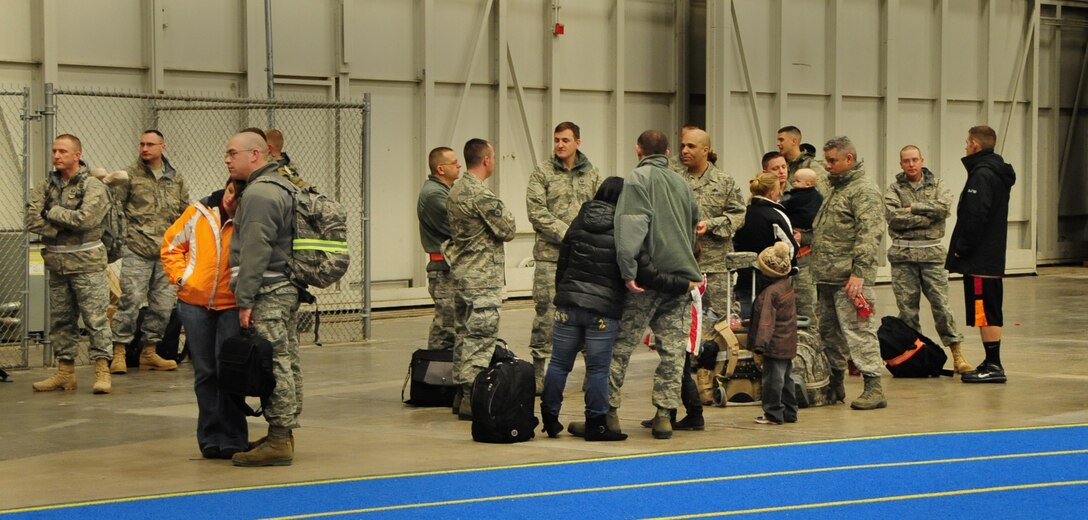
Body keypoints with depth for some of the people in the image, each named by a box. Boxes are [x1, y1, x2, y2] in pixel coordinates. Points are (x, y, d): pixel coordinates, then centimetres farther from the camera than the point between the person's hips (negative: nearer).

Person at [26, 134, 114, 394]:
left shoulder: (93, 187, -6)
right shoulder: (48, 184, 10)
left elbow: (85, 218, -21)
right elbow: (31, 218, 0)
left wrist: (51, 212, -10)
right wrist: (60, 229, -13)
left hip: (86, 264, -6)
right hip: (57, 263, 6)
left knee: (95, 318, -6)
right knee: (60, 320, 10)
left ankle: (102, 371, -4)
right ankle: (65, 372, 18)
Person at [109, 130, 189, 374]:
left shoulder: (176, 179, 13)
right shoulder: (130, 175, 0)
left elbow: (185, 213, 18)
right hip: (137, 251, -4)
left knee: (163, 304, 6)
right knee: (131, 301, -8)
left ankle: (149, 351, 17)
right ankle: (119, 352, -2)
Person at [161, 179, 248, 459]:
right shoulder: (198, 213, 0)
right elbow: (171, 245, 11)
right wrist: (181, 276, 1)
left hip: (232, 306, -3)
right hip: (195, 303, 3)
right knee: (205, 372, 8)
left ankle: (232, 438, 4)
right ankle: (210, 437, 16)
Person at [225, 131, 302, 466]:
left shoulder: (259, 194, -14)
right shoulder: (281, 186, 19)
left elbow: (254, 252, -20)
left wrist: (245, 300, -19)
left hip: (268, 293, -11)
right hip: (287, 287, 11)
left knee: (275, 365, -9)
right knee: (286, 361, 12)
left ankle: (278, 442, -9)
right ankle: (282, 435, 19)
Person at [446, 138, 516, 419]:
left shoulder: (455, 191, 11)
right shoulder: (481, 194, -18)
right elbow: (508, 230, -14)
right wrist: (504, 211, 5)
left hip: (461, 274, 9)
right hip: (482, 278, -9)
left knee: (465, 335, 13)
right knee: (481, 337, -7)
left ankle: (462, 392, 16)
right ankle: (471, 399, -8)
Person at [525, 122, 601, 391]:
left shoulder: (592, 174, 10)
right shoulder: (542, 172, 0)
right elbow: (536, 211, -8)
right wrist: (566, 234, -15)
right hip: (550, 254, -3)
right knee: (546, 311, -5)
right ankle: (538, 370, 2)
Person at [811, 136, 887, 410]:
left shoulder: (864, 191, -10)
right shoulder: (835, 189, 21)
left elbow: (869, 234, -19)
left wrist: (859, 272, -24)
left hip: (849, 278, -10)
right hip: (827, 277, 10)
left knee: (858, 331, -10)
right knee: (829, 331, 14)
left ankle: (873, 387, -9)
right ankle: (835, 385, 23)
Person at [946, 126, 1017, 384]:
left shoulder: (982, 174, -15)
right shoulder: (999, 173, 16)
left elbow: (975, 216, -23)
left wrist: (961, 248, -15)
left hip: (979, 259, -10)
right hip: (994, 256, 10)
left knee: (984, 313, -8)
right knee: (990, 312, 14)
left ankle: (993, 366, -8)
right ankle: (992, 363, 19)